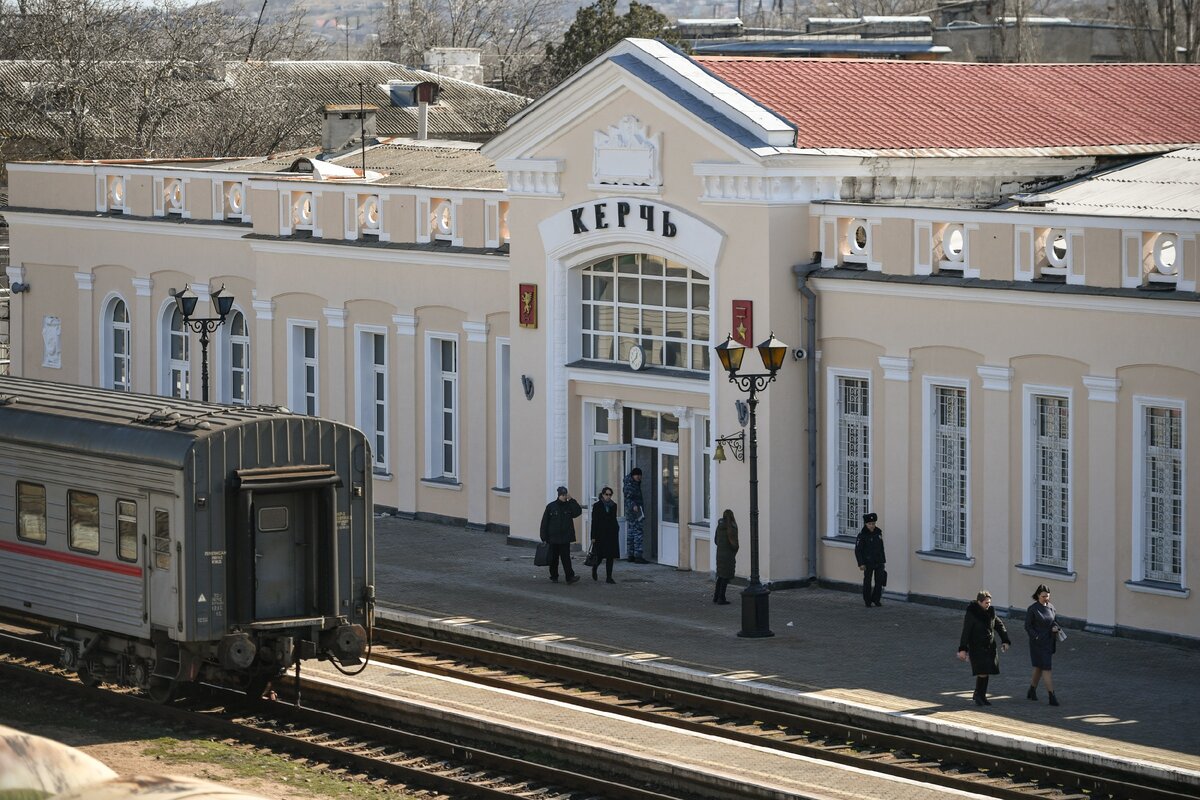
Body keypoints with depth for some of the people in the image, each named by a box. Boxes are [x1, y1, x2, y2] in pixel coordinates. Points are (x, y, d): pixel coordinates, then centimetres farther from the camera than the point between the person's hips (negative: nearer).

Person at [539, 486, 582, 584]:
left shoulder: (569, 506, 5)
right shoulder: (551, 507, 0)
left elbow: (578, 512, -14)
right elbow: (544, 523, 1)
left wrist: (571, 500, -15)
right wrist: (544, 538, -3)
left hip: (565, 538, 0)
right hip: (553, 538, 0)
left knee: (566, 558, -8)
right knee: (553, 558, 8)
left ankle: (570, 577, -14)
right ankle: (554, 577, 20)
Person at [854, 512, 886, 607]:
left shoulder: (878, 532, 4)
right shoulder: (862, 535, -12)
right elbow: (858, 550, -11)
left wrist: (883, 560, 14)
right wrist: (861, 564, -15)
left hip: (879, 562, 4)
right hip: (868, 562, -4)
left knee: (879, 581, 3)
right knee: (867, 581, 4)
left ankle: (876, 599, 18)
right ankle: (867, 601, 15)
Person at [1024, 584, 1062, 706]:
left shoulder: (1051, 607, 6)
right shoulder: (1032, 609, -10)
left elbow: (1055, 621, 15)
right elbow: (1028, 627, -7)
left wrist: (1056, 627, -8)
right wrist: (1037, 637, -18)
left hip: (1050, 642, 6)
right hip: (1038, 644, -6)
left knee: (1039, 667, 17)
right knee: (1046, 668, -10)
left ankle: (1032, 690, 33)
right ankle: (1052, 697, -12)